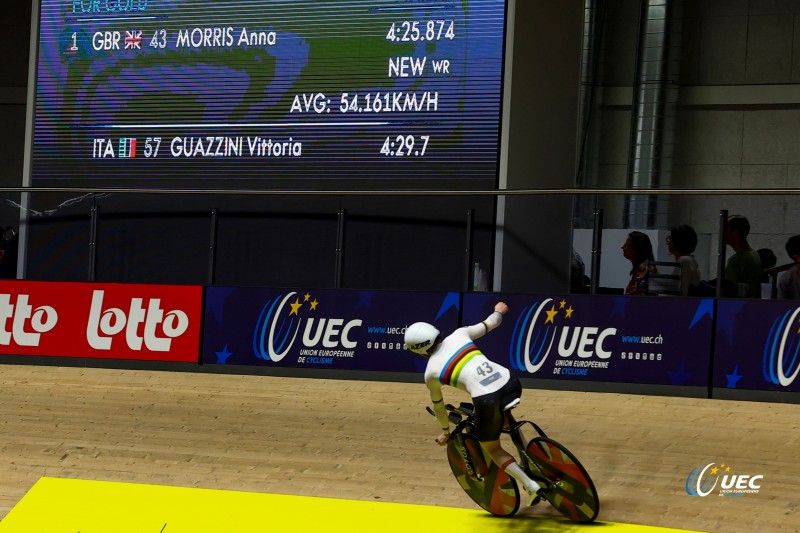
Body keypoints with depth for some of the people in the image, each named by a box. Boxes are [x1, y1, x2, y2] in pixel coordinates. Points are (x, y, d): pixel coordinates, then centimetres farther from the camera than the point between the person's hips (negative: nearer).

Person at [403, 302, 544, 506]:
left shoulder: (431, 372, 6)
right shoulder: (458, 335, 12)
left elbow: (438, 406, 21)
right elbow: (489, 324, 26)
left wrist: (445, 431, 40)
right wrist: (498, 311, 50)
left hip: (487, 401, -5)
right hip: (511, 384, 5)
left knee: (492, 449, 22)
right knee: (503, 415, 41)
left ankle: (531, 486, 9)